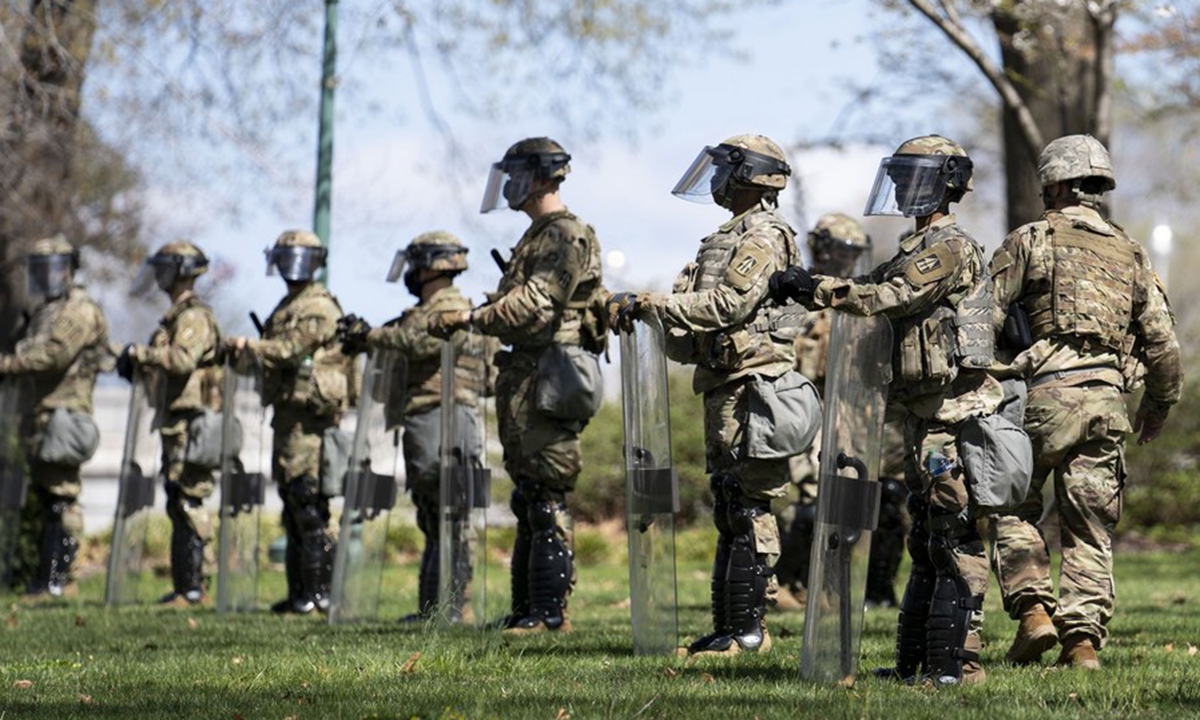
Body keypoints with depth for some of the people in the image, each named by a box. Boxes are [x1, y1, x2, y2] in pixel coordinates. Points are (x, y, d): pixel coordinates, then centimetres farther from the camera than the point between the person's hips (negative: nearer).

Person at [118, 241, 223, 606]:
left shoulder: (194, 317, -12)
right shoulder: (177, 316, 21)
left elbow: (183, 358, -28)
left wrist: (140, 353, -19)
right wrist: (139, 363, 7)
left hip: (191, 422, -10)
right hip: (176, 423, 10)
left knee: (188, 502, -10)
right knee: (178, 504, 11)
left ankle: (192, 587, -10)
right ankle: (185, 583, 15)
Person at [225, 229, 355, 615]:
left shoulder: (318, 308, -9)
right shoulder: (288, 307, 22)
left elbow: (289, 351, -18)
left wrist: (246, 346, -7)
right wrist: (246, 353, 11)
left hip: (310, 414, -10)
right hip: (288, 413, 10)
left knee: (308, 505, -11)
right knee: (293, 508, 10)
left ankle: (316, 592, -10)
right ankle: (298, 593, 13)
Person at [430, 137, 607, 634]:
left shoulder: (566, 237, -11)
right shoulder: (536, 238, 21)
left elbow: (534, 305, -20)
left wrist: (468, 318, -18)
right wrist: (470, 320, 10)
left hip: (549, 382, -10)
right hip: (523, 379, 10)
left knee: (545, 500, -10)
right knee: (529, 500, 11)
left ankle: (550, 611, -9)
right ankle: (526, 608, 14)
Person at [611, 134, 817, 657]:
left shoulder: (764, 237, -11)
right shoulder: (731, 237, 21)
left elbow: (727, 305, -21)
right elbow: (694, 300, 20)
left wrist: (652, 303, -17)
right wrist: (636, 305, 3)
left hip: (751, 385, -11)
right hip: (725, 387, 11)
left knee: (748, 510, -8)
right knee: (730, 511, 11)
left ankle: (749, 629, -7)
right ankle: (727, 627, 15)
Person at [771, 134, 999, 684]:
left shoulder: (950, 247, -11)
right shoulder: (919, 248, 22)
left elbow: (888, 298, -19)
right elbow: (873, 288, 16)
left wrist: (816, 288, -17)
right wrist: (805, 287, 1)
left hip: (952, 413, -11)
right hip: (925, 416, 11)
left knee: (954, 541, -9)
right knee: (926, 541, 13)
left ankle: (956, 663, -10)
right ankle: (913, 662, 17)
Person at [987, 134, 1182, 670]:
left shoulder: (1031, 241, 2)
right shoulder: (1130, 255, 15)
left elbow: (985, 315, -4)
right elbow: (1162, 341, 13)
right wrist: (1158, 405, 26)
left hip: (1046, 394, -4)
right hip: (1108, 400, 4)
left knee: (1013, 507, 11)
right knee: (1091, 529, 6)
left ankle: (1033, 609, -3)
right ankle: (1084, 639, 0)